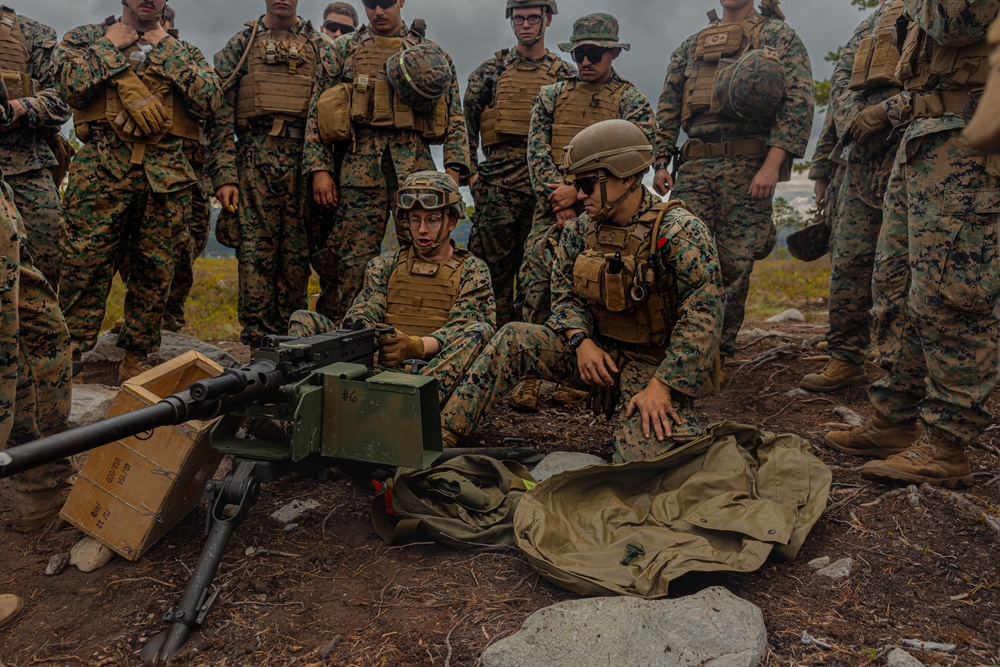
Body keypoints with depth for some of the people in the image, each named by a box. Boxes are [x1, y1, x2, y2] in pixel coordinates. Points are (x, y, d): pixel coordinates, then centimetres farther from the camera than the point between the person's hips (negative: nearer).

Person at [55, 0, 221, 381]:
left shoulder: (185, 52, 20)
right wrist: (112, 45, 1)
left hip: (166, 174, 2)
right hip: (101, 167, -1)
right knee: (84, 266, -4)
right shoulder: (85, 38, 17)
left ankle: (136, 358, 15)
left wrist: (166, 50, 3)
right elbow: (71, 86, -3)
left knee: (153, 270, 4)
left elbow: (209, 101, 0)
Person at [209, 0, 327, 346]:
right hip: (254, 161, 0)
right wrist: (224, 175, -5)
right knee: (256, 254, -5)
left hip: (305, 162, 1)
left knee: (297, 255, 2)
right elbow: (221, 114, 7)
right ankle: (257, 346, 0)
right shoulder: (240, 44, 14)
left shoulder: (321, 48, 15)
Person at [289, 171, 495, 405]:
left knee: (479, 331, -31)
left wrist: (415, 347, -24)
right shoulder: (384, 265, 21)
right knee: (303, 320, -10)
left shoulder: (472, 269, 12)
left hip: (435, 370, -2)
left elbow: (462, 326, -3)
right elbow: (360, 316, 8)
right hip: (375, 368, 3)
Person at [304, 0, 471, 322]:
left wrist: (453, 171, -3)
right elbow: (318, 113, 11)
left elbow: (455, 118, 10)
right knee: (354, 261, -2)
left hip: (416, 166, 1)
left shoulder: (432, 54, 16)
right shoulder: (343, 50, 15)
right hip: (359, 166, 0)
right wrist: (320, 169, -1)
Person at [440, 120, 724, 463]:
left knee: (643, 458, -26)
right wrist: (581, 341, -12)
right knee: (513, 339, -13)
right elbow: (565, 294, 9)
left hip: (658, 362, -5)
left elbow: (703, 316, -22)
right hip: (602, 351, 5)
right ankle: (441, 437, -11)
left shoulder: (681, 232, -18)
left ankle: (677, 423, 9)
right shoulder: (580, 230, 1)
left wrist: (661, 386, -26)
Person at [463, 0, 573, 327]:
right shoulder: (491, 69, 12)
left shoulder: (565, 74, 13)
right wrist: (467, 169, -1)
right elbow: (466, 121, 10)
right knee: (492, 263, -3)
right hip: (498, 178, 0)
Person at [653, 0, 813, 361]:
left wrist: (772, 165, -15)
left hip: (747, 167, -3)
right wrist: (661, 162, 7)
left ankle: (719, 355, 9)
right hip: (693, 167, 4)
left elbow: (799, 101, -4)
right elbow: (667, 109, 20)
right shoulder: (690, 46, 23)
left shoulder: (778, 35, 9)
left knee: (735, 265, -2)